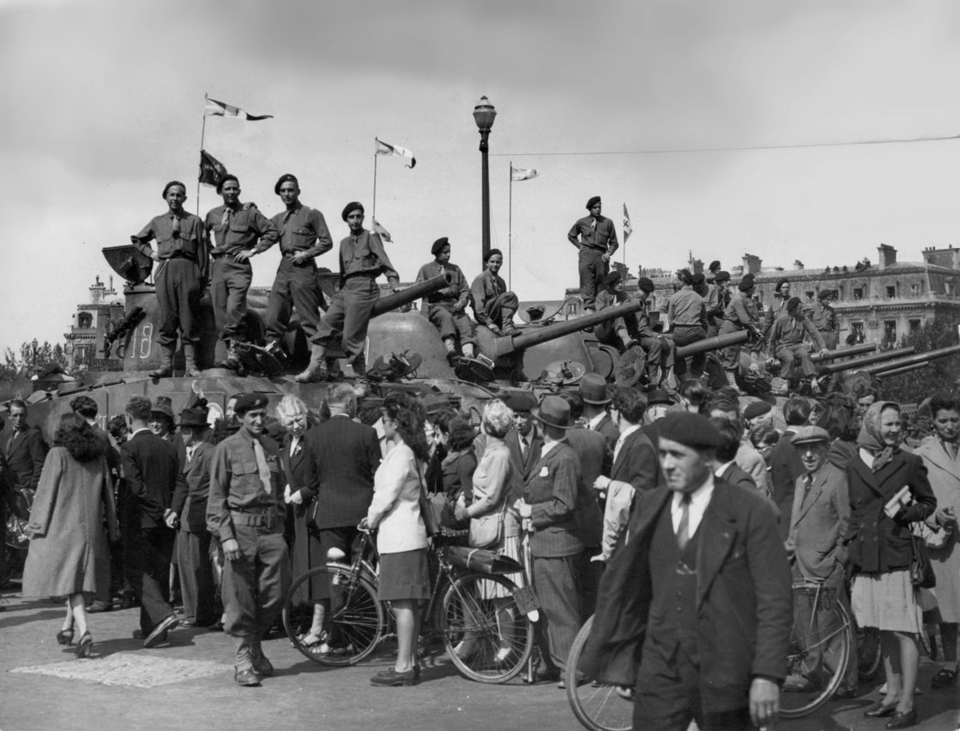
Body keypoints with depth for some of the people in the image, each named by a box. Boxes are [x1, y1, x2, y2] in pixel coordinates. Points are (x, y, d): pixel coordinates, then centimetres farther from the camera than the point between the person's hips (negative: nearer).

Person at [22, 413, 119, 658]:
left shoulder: (58, 455, -8)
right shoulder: (98, 457, 5)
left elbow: (46, 491, -9)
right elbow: (108, 494, 9)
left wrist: (36, 524, -3)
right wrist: (112, 527, 15)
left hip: (62, 527, -4)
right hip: (91, 527, 4)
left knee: (69, 582, -2)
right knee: (80, 577, 19)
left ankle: (84, 631, -15)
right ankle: (68, 626, 28)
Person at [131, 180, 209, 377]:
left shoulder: (194, 221, 11)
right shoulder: (157, 222, 18)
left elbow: (203, 252, 6)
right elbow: (137, 239, 33)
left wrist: (203, 280, -1)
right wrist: (150, 253, 15)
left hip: (187, 270, -2)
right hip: (165, 271, 2)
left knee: (189, 320, -5)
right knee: (167, 320, -2)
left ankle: (191, 365, -6)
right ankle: (166, 365, -3)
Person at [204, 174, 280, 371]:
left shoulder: (250, 212, 1)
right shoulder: (213, 215, 13)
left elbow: (273, 232, 0)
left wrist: (254, 250, -5)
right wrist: (210, 251, 16)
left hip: (239, 266, -5)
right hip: (218, 266, 5)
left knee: (234, 309, -20)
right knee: (220, 312, 1)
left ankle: (234, 352, -19)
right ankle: (231, 350, 6)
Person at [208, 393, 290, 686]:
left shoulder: (271, 446, 13)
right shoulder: (227, 448, -2)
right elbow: (217, 496, -3)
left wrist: (280, 526, 13)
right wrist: (226, 536, -11)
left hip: (271, 529, 5)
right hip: (241, 529, -5)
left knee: (274, 594, 6)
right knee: (240, 598, -1)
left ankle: (255, 648, 26)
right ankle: (244, 661, 6)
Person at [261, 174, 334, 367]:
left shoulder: (312, 214, 4)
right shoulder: (278, 219, 20)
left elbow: (327, 242, -1)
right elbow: (266, 240, 10)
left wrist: (306, 254, -11)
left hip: (303, 268, -6)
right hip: (284, 269, 6)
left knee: (309, 318, -7)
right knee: (274, 316, -1)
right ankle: (271, 349, 4)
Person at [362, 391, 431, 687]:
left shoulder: (401, 454, -15)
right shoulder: (409, 452, 16)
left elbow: (387, 495, -16)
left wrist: (372, 519, 0)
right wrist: (375, 518, 14)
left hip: (399, 536, -10)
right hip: (405, 533, 10)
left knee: (402, 603, -8)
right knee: (406, 603, 12)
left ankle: (403, 667, -5)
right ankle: (409, 662, 18)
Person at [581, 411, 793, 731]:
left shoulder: (751, 512, -7)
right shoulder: (649, 508, 7)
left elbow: (775, 600, -8)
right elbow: (623, 583, 12)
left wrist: (767, 675, -15)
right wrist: (620, 661, 10)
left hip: (724, 677, -3)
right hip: (660, 671, 3)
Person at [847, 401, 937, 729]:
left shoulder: (909, 463, 0)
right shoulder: (854, 466, 8)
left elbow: (929, 503, 7)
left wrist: (905, 512, -9)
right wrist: (850, 546, 9)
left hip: (898, 557, -4)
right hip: (866, 559, 4)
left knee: (903, 631, -4)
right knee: (883, 629, 12)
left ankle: (906, 703, 0)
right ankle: (893, 693, 23)